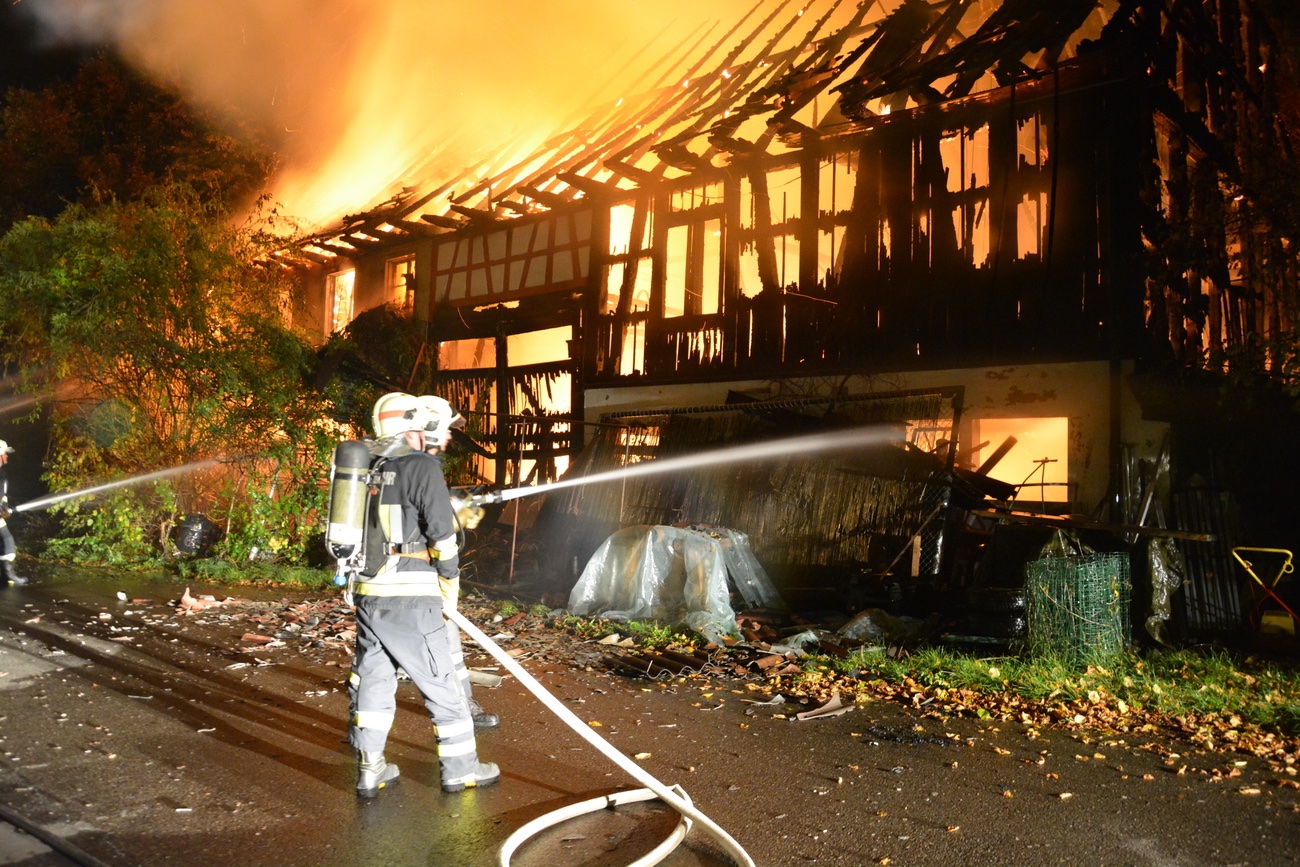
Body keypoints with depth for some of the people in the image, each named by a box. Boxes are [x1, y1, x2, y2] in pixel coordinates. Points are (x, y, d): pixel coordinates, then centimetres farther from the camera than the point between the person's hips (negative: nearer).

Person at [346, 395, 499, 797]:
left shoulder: (372, 469, 11)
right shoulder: (422, 466, -9)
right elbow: (441, 531, -13)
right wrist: (449, 581, -1)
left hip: (368, 591, 7)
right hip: (410, 596, -7)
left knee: (372, 677, 13)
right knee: (439, 679, 3)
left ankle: (370, 770, 20)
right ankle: (460, 768, 12)